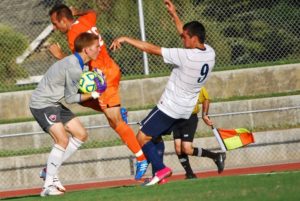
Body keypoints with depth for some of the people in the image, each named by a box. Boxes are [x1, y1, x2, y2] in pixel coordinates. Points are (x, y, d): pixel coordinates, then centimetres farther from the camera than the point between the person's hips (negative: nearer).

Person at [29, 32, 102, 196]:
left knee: (81, 135, 9)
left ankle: (51, 170, 13)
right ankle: (48, 186, -18)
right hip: (42, 104, -10)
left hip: (54, 104, 10)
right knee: (62, 140, -23)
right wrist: (93, 95, -6)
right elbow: (70, 98, -16)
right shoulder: (74, 69, -24)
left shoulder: (75, 62, 7)